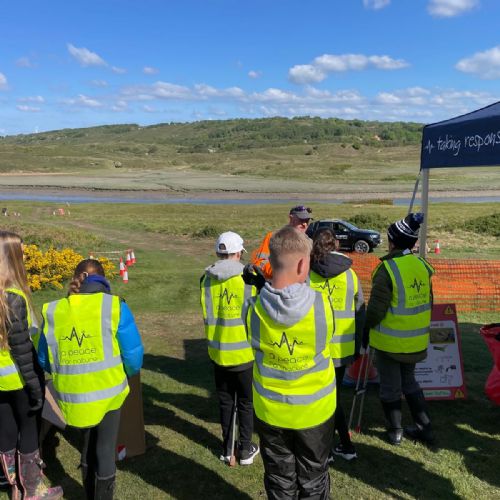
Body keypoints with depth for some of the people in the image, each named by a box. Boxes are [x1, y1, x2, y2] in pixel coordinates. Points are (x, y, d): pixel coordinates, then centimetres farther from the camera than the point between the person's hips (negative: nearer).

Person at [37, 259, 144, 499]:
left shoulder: (53, 311, -3)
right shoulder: (114, 306, -13)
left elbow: (44, 361, 5)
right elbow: (134, 354, -11)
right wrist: (125, 375, 10)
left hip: (73, 397, 4)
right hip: (107, 393, -4)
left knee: (88, 447, 26)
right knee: (105, 451, 14)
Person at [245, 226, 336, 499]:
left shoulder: (254, 307, -19)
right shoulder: (321, 305, -23)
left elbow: (255, 346, -3)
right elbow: (325, 342, -6)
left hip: (271, 410, 1)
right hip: (314, 409, -1)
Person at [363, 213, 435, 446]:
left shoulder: (387, 269, -20)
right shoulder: (423, 265, 0)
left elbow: (376, 308, -17)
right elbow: (428, 302, 8)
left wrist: (367, 328, -1)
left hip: (391, 340, -6)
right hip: (417, 339, 6)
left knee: (390, 385, 12)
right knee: (409, 381, 23)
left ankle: (395, 431, 26)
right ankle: (425, 428, 27)